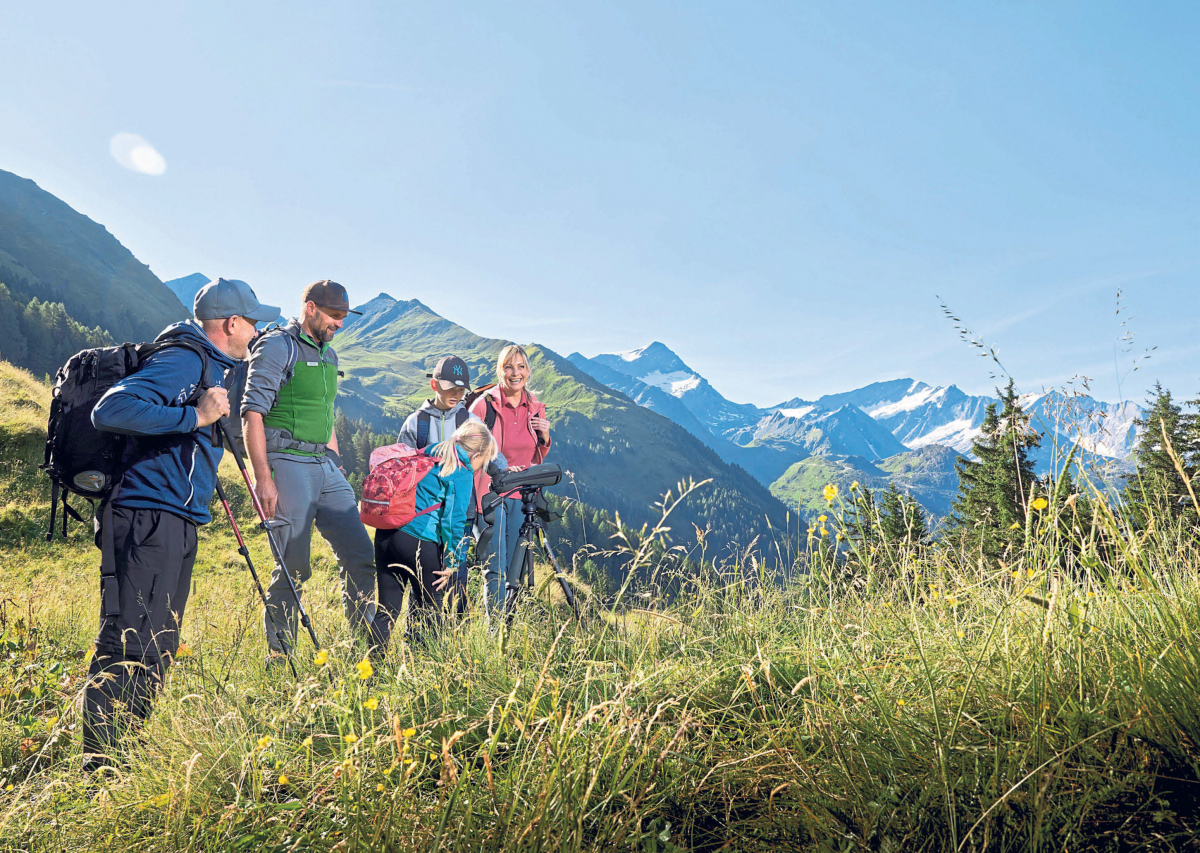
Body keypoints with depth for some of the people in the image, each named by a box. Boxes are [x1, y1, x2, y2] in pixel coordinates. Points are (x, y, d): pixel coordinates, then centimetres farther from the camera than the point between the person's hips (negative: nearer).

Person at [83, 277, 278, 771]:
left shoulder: (211, 366, 21)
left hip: (177, 524, 11)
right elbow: (110, 410, -23)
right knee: (129, 647, -9)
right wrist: (194, 415, -22)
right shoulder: (183, 360, -11)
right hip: (149, 520, -10)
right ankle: (98, 767, -3)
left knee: (158, 649, 14)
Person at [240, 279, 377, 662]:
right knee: (294, 565, -5)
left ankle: (368, 645, 16)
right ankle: (278, 654, 10)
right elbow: (252, 414, -13)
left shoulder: (328, 354, 18)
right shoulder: (277, 347, -6)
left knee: (360, 554, 4)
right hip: (288, 463, -8)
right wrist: (263, 478, -19)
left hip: (325, 465, 8)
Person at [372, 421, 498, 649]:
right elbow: (454, 520, -8)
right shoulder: (462, 473, -3)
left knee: (387, 610, 9)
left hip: (384, 534, 7)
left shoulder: (429, 455, 20)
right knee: (430, 607, 10)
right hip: (418, 540, -7)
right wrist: (453, 563, -3)